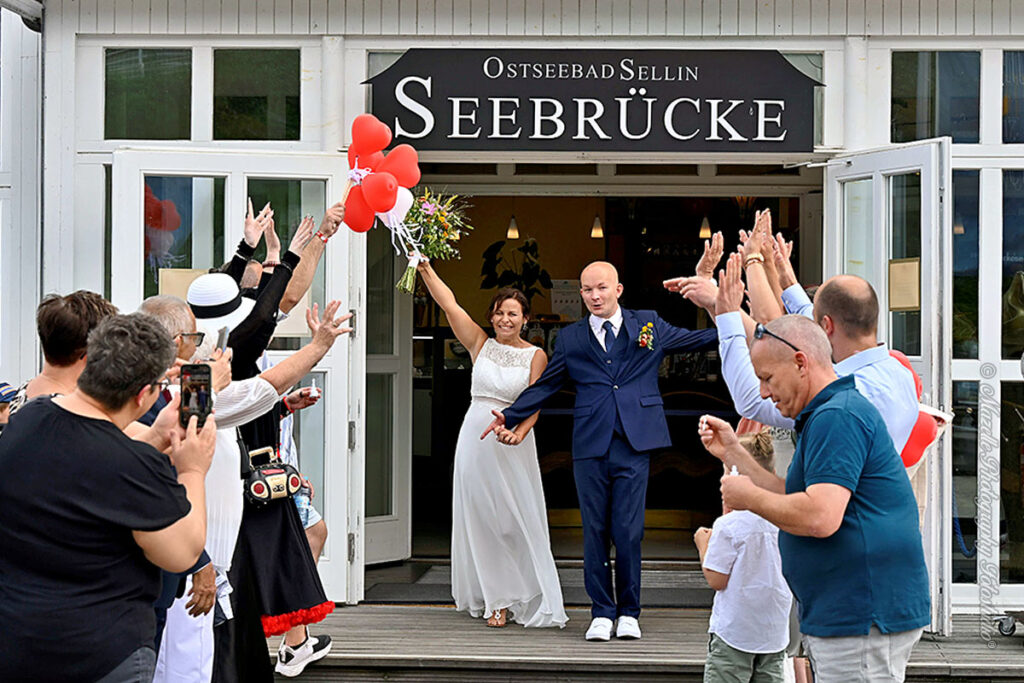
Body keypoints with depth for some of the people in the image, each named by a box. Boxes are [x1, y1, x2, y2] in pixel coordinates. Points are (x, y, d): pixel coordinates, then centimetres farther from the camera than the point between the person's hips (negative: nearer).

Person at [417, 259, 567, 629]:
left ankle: (526, 599, 10)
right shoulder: (480, 344, 6)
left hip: (513, 445, -2)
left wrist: (519, 432, -25)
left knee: (516, 519, -1)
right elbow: (448, 303, 0)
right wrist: (424, 267, -8)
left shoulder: (535, 355, 1)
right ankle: (496, 600, 15)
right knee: (481, 518, 5)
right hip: (476, 437, 2)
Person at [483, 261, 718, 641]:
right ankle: (602, 613, 15)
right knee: (595, 532, 4)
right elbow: (545, 386, 15)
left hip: (634, 443, -1)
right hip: (590, 446, 1)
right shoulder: (571, 339, 12)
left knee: (628, 531, -2)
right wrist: (510, 415, 8)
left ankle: (628, 613, 13)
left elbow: (702, 339, 16)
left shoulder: (649, 326, 11)